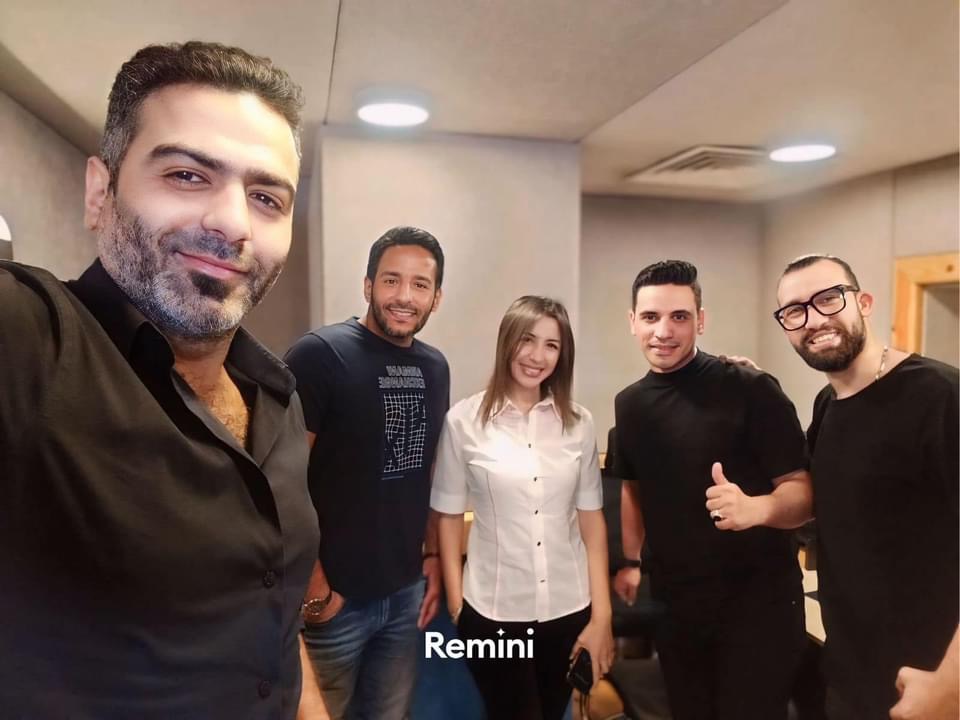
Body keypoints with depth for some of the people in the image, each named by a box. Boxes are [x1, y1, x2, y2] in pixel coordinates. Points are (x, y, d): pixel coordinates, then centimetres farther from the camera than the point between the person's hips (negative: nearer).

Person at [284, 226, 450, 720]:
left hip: (406, 591, 6)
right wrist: (313, 585, -16)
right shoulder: (318, 354, -15)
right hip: (334, 596, -5)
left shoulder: (434, 367, 4)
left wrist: (432, 555, 10)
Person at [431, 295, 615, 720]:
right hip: (491, 611, -2)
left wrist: (602, 615, 1)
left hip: (568, 610, 3)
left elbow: (591, 519, 2)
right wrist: (456, 606, -1)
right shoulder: (464, 420, -9)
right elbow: (449, 517, -1)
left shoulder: (578, 422, -2)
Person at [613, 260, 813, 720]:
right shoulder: (630, 404, 1)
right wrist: (632, 562, 13)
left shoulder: (751, 391, -15)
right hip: (672, 600, 5)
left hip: (756, 598, -5)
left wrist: (755, 508, -36)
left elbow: (804, 493, -17)